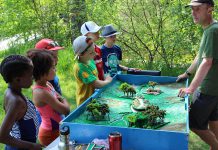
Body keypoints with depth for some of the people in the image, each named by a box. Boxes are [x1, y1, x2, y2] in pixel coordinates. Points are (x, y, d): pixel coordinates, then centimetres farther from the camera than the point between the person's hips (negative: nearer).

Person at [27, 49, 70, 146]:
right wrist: (64, 101, -5)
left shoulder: (47, 84, -3)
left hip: (57, 129, 8)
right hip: (50, 134, -8)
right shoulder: (41, 92, -28)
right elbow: (66, 110, -24)